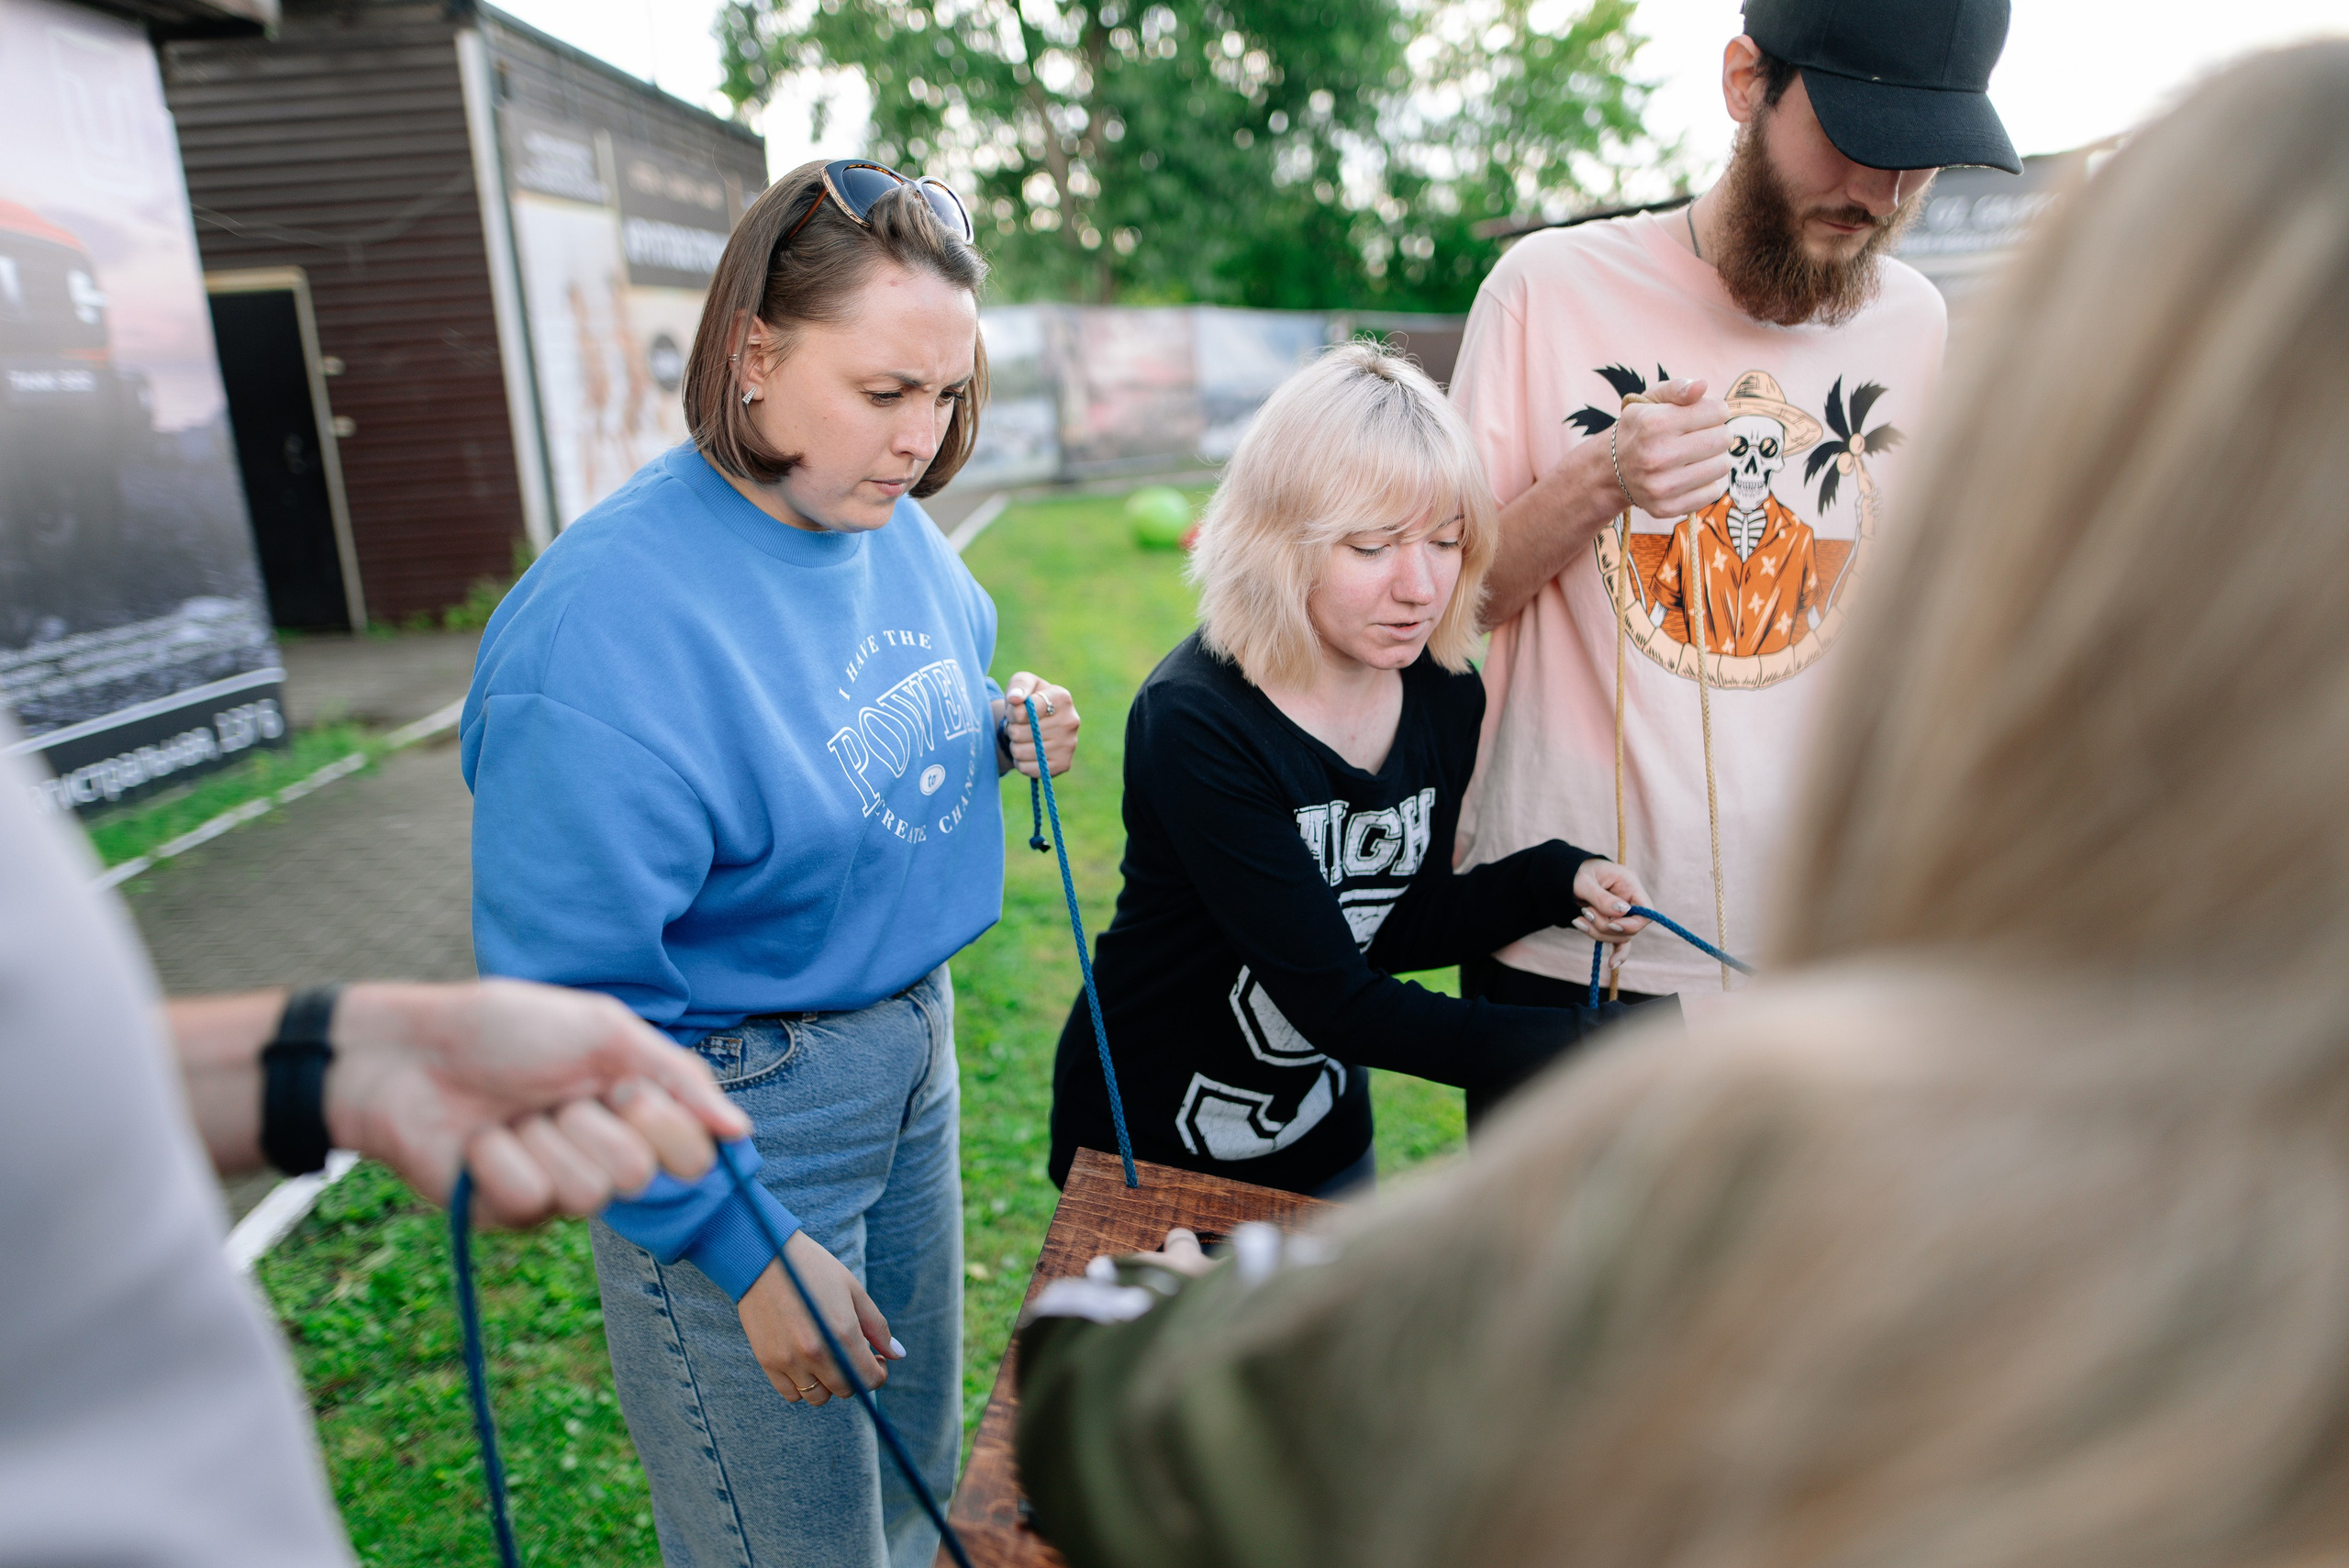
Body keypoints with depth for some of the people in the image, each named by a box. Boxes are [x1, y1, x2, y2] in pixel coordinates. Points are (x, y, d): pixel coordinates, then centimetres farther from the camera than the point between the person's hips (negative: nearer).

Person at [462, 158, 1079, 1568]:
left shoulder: (895, 529, -3)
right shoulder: (607, 625, -27)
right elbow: (567, 1009, -22)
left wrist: (998, 740, -6)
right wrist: (745, 1252, -18)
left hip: (914, 1053, 7)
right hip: (731, 1117, -7)